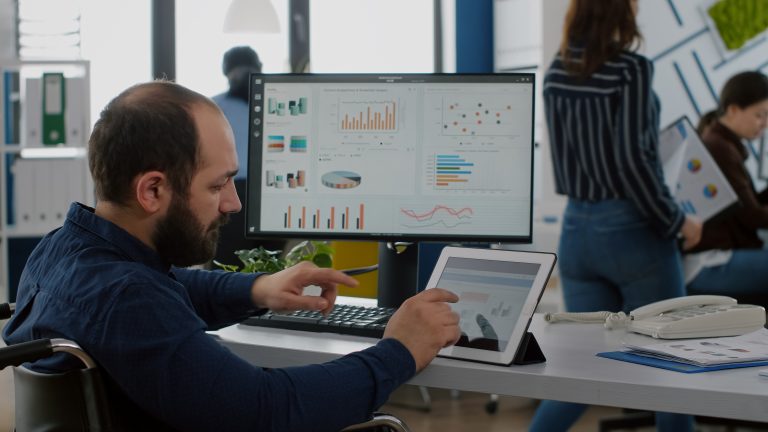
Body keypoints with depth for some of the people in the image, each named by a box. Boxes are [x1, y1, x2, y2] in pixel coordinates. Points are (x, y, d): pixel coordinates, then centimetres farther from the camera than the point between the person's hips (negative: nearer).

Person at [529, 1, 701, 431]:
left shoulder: (557, 71, 6)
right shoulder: (630, 68, -14)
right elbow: (631, 157, -20)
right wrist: (674, 220, -11)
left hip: (578, 227, 6)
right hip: (631, 228, -6)